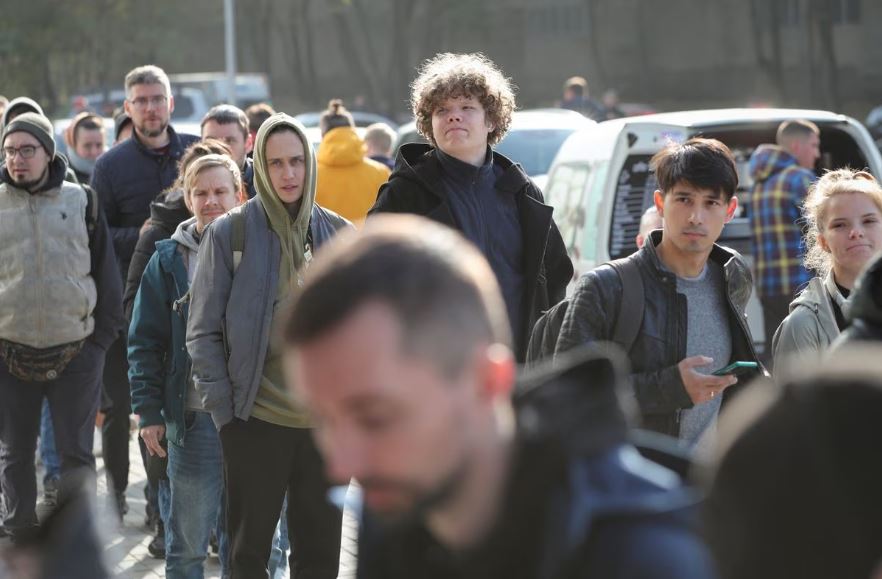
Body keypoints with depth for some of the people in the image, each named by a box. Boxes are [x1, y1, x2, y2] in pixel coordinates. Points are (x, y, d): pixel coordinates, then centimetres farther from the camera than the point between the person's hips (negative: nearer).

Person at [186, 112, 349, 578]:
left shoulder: (339, 233, 6)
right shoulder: (230, 232, -4)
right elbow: (203, 330, -3)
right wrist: (223, 410, -9)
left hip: (327, 420, 3)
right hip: (256, 421, -3)